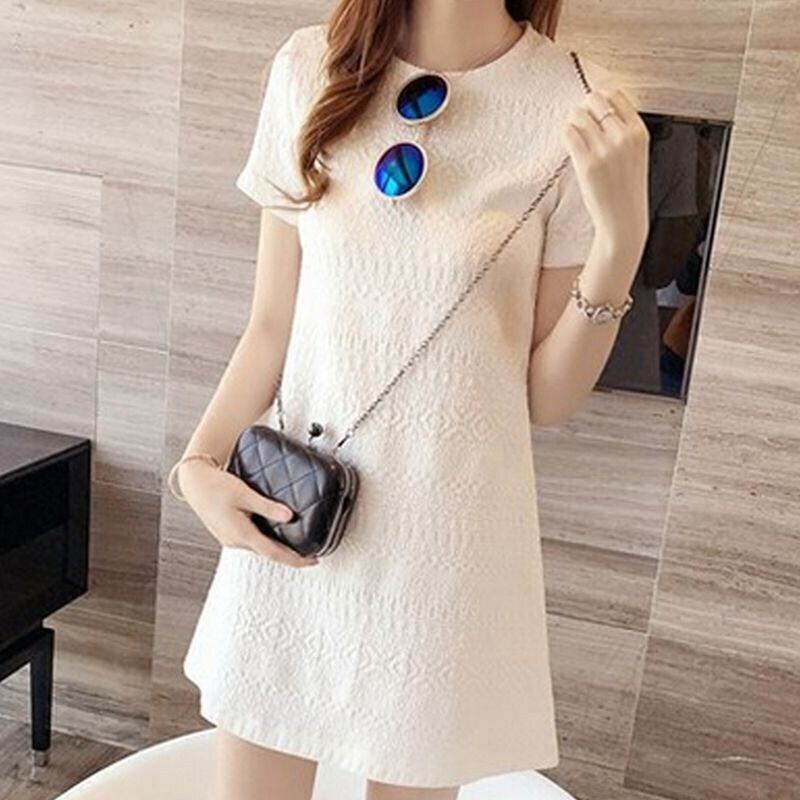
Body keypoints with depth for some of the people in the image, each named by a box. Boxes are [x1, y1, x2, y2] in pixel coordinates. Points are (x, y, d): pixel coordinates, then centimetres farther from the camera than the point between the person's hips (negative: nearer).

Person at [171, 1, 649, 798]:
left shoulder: (576, 105, -7)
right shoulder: (310, 68, -1)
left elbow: (548, 396, -5)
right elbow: (271, 326, 4)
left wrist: (623, 237, -17)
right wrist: (199, 463, -9)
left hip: (449, 545, -1)